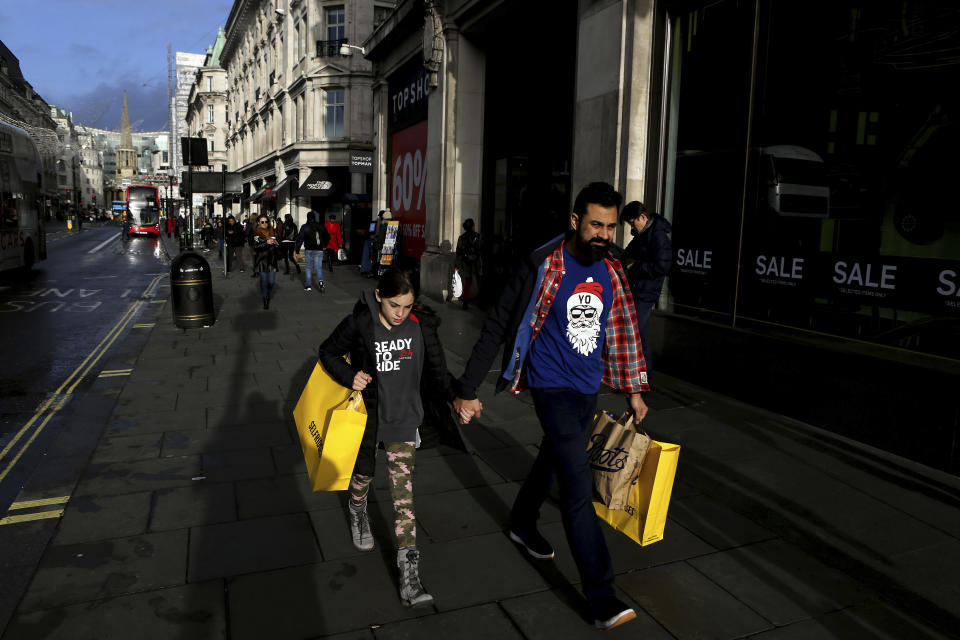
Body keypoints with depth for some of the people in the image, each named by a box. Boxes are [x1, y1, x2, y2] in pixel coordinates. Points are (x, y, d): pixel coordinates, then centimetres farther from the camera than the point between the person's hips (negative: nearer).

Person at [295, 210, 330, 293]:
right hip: (319, 250, 1)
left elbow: (300, 239, -9)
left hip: (309, 250, -1)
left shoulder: (304, 227, -5)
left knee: (308, 268, 11)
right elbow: (327, 237, 12)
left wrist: (297, 251, -8)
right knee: (318, 267, 4)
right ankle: (320, 281, -22)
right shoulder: (320, 227, 3)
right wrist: (324, 245, 26)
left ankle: (308, 285, 12)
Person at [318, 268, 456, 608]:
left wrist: (458, 396, -17)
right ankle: (357, 512, 58)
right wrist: (349, 376, -18)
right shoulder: (359, 324, -16)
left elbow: (437, 370, -1)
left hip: (403, 418, 1)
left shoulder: (422, 326, -10)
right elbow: (328, 353, 0)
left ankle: (409, 574, 3)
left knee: (403, 491, -1)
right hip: (366, 416, 0)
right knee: (363, 472, 20)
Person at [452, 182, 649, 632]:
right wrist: (468, 391, -13)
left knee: (553, 459, 24)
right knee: (578, 488, -10)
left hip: (589, 389, 7)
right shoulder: (543, 268, -17)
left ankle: (522, 523, 50)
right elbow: (497, 328, -13)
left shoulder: (611, 271, 1)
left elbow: (623, 331, 13)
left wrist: (634, 390, 15)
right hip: (552, 387, -7)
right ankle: (601, 597, -2)